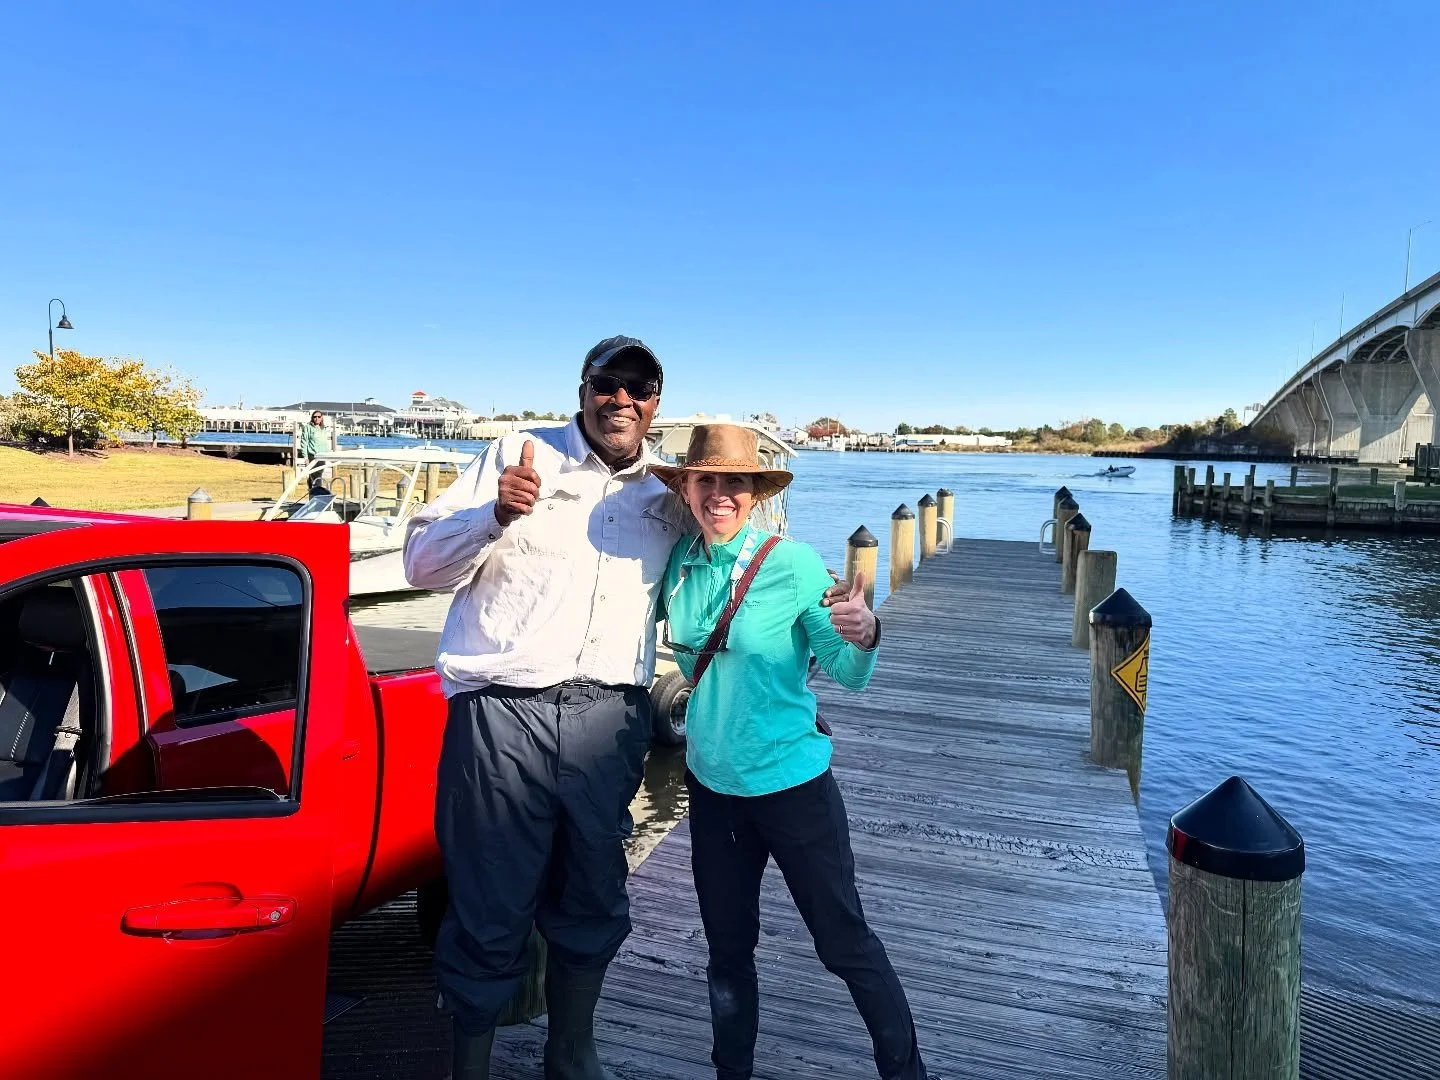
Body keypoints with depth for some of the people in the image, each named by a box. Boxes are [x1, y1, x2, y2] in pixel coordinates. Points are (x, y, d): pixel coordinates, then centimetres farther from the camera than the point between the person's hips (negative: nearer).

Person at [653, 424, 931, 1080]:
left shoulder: (793, 563, -16)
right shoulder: (679, 564, -3)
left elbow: (849, 676, -15)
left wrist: (863, 636, -33)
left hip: (791, 781, -4)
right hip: (712, 784, 5)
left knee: (845, 944, 8)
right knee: (727, 947, 19)